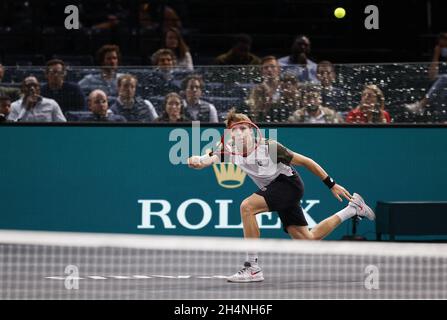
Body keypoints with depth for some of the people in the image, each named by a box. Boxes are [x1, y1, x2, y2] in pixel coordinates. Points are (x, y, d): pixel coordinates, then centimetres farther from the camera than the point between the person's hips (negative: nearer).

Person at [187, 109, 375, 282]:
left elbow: (305, 162, -14)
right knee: (307, 240, 11)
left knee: (247, 206, -27)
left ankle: (253, 268, -22)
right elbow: (207, 159, -29)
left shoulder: (268, 147, -23)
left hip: (289, 183, -7)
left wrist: (332, 185, -10)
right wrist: (196, 161, -54)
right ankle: (353, 208, 33)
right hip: (273, 189, 7)